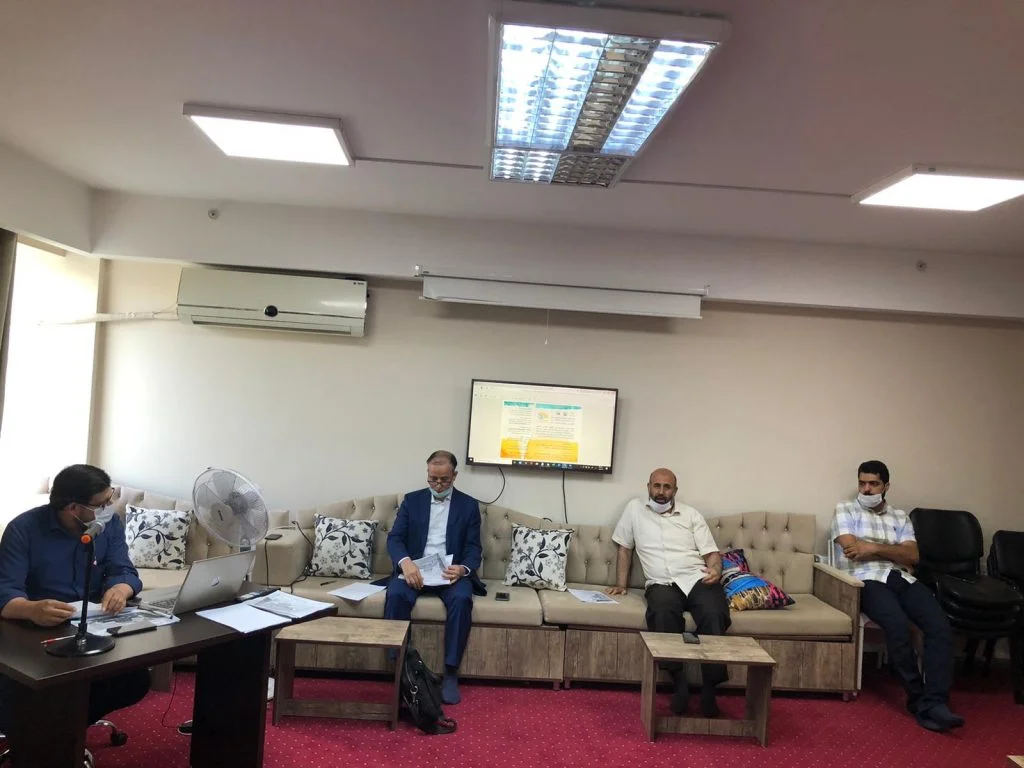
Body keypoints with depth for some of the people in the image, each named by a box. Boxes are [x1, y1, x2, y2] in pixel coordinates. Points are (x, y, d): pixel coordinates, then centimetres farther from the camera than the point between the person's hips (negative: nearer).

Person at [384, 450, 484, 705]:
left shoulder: (469, 505, 6)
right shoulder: (412, 500, 8)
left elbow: (474, 548, 1)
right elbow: (394, 538, -2)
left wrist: (463, 569, -23)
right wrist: (405, 562, -25)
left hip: (451, 571, -1)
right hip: (414, 569, 1)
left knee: (462, 599, -33)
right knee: (396, 595, -31)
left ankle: (451, 673, -23)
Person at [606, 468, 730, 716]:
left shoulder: (692, 515, 14)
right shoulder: (635, 509, 14)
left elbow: (711, 553, 10)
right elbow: (624, 548, 18)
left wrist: (716, 570, -13)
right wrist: (621, 584, 10)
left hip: (698, 579, 1)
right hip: (662, 583, -1)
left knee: (714, 615, -31)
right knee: (663, 612, -36)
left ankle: (709, 688, -20)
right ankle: (679, 683, -24)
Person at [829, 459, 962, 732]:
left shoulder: (900, 517, 22)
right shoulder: (845, 510, 11)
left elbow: (912, 556, 7)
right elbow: (852, 550, -4)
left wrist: (876, 548, -7)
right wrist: (893, 551, 2)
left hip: (901, 578, 5)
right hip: (866, 579, -4)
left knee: (940, 625, -23)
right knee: (898, 624, -33)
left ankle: (933, 703, -25)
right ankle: (918, 698, -15)